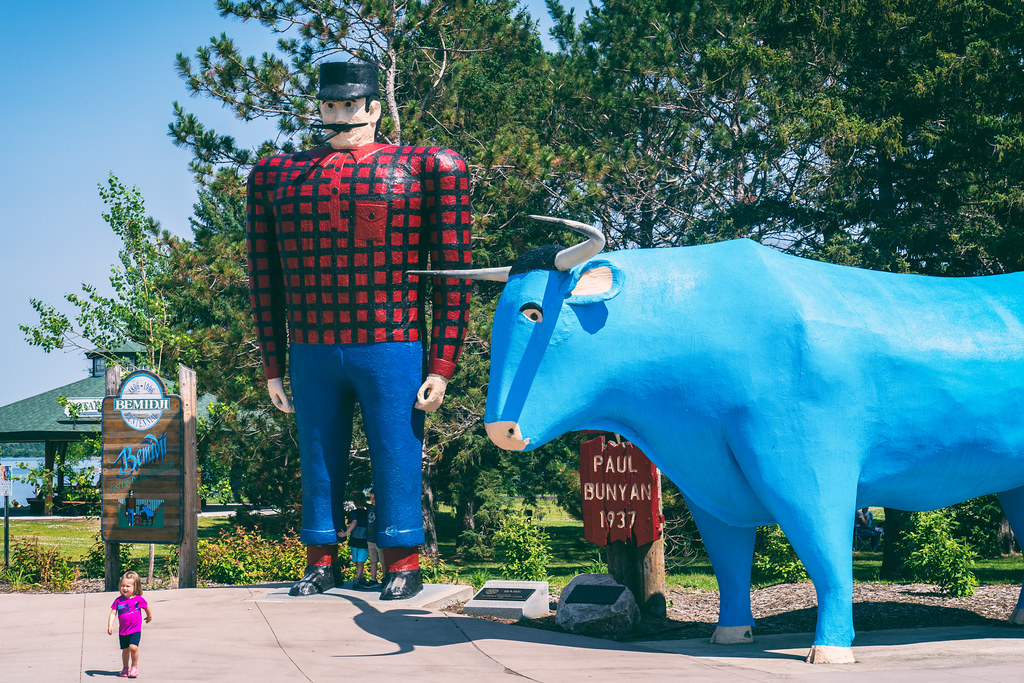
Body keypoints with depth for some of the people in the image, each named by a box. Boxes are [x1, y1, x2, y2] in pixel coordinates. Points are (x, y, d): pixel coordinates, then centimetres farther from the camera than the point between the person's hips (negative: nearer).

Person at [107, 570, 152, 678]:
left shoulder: (139, 599, -6)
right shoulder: (119, 600, -3)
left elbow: (146, 608, 13)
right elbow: (113, 613, -4)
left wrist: (149, 616, 30)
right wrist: (110, 626, -17)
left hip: (135, 630, -3)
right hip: (123, 631, 3)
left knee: (133, 647, -20)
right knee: (125, 650, 10)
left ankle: (134, 667, -1)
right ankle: (125, 668, 30)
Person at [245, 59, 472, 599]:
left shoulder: (426, 169, 1)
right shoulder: (277, 175, 11)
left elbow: (453, 272, -2)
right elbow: (264, 280, 13)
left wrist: (443, 365, -7)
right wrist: (273, 367, 10)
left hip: (392, 352, -3)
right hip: (312, 353, 3)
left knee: (396, 457, 2)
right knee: (319, 459, 10)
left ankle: (403, 564, 14)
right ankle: (321, 560, 23)